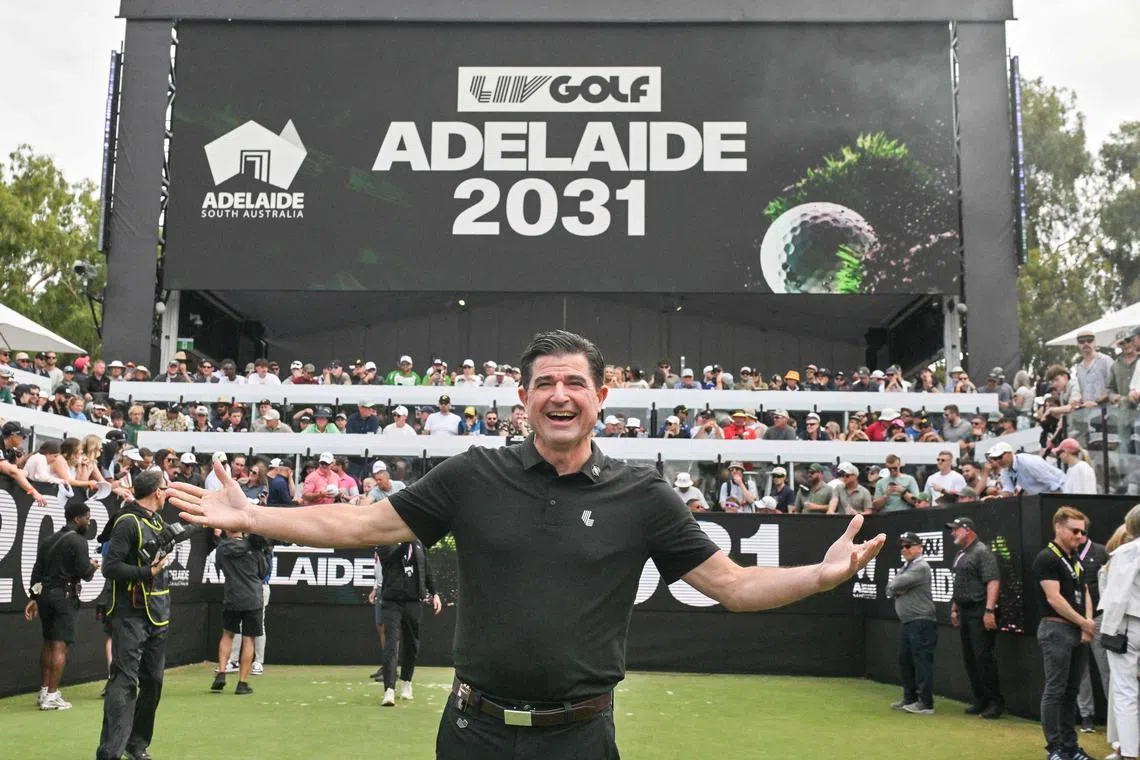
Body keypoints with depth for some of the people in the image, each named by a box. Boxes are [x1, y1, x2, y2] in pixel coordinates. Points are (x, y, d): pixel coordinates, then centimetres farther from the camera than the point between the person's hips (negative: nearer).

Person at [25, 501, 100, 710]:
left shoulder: (48, 540, 14)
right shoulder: (78, 541, -10)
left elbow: (37, 569, 13)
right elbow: (85, 573, -16)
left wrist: (33, 597, 14)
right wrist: (93, 566, 6)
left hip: (45, 594, 8)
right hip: (64, 596, -8)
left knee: (48, 643, 17)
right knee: (60, 646, -6)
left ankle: (44, 691, 22)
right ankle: (51, 696, -8)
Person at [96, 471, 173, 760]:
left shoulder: (158, 520, 15)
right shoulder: (128, 522, -11)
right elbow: (110, 568, -17)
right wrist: (149, 572, -19)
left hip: (158, 616, 8)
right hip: (132, 615, -8)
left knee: (153, 681, 13)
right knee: (125, 682, -11)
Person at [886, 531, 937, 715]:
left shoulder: (921, 567, -11)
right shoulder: (905, 567, 20)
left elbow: (897, 584, -19)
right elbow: (890, 589, 14)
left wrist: (895, 585, 3)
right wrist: (897, 589, -7)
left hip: (922, 622, -10)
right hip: (908, 623, 10)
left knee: (921, 661, -10)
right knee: (904, 660, 14)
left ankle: (926, 704, -9)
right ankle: (910, 699, 24)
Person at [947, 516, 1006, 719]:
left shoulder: (982, 552, -10)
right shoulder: (960, 554, 18)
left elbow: (993, 581, -19)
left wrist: (989, 610, -25)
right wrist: (954, 609, 22)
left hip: (979, 612, -9)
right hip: (965, 613, 9)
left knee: (983, 657, -9)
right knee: (969, 658, 11)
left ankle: (996, 702, 0)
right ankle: (980, 701, 19)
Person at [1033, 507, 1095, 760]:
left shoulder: (1076, 559, 15)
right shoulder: (1047, 558, -11)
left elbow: (1084, 593, 14)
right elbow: (1054, 598, -16)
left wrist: (1088, 622, -3)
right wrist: (1084, 623, -9)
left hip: (1078, 633, 8)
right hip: (1056, 630, -8)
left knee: (1071, 691, 12)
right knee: (1054, 691, -3)